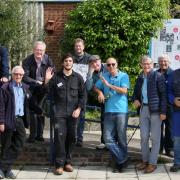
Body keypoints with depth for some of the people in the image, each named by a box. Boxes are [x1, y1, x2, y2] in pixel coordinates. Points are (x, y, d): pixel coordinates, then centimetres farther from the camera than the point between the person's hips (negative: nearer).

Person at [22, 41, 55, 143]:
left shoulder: (47, 59, -7)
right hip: (32, 90, -2)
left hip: (44, 89, 2)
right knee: (33, 112, -4)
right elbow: (25, 77, -18)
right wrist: (36, 82, -25)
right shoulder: (28, 61, -13)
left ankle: (40, 134, 17)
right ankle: (33, 135, 5)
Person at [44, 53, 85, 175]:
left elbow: (82, 95, 9)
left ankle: (68, 162, 18)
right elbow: (49, 93, 2)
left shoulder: (78, 78, 8)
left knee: (72, 137, 5)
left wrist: (79, 108, -2)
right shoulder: (56, 77, 4)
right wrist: (47, 81, -11)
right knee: (59, 136, -9)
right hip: (59, 112, -2)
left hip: (73, 113, 2)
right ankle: (59, 164, -4)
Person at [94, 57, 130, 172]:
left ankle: (122, 160, 19)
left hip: (121, 111, -4)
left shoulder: (124, 76, -1)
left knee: (121, 138, 4)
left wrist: (109, 85, -17)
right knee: (108, 139, -1)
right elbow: (96, 87, 25)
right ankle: (122, 160, 8)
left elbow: (124, 90, -14)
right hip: (108, 111, 4)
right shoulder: (104, 76, 12)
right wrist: (100, 92, 3)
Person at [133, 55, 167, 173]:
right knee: (144, 137, 10)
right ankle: (145, 160, 23)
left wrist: (163, 112, -14)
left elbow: (163, 94, -9)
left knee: (155, 138, 2)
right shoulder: (140, 78, 11)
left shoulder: (158, 76, -7)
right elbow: (136, 92, 23)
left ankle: (153, 163, 10)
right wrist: (135, 99, 0)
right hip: (143, 109, 6)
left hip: (155, 110, -5)